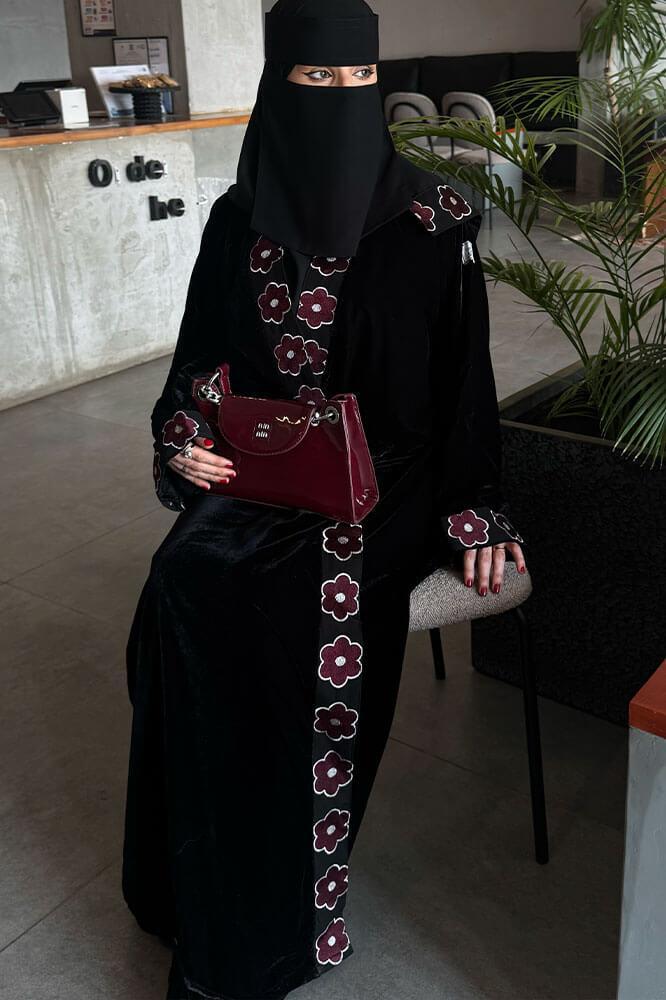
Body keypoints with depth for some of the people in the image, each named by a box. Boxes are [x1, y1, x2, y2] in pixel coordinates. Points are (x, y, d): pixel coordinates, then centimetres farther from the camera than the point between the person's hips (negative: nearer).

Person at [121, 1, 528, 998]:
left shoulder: (432, 221, -2)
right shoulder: (239, 218, 5)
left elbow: (464, 378, 0)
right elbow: (199, 360, 11)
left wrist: (474, 510, -5)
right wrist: (183, 441, -9)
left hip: (388, 477, -2)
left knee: (321, 601, -29)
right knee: (185, 590, -23)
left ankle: (281, 911, -7)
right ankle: (210, 900, -3)